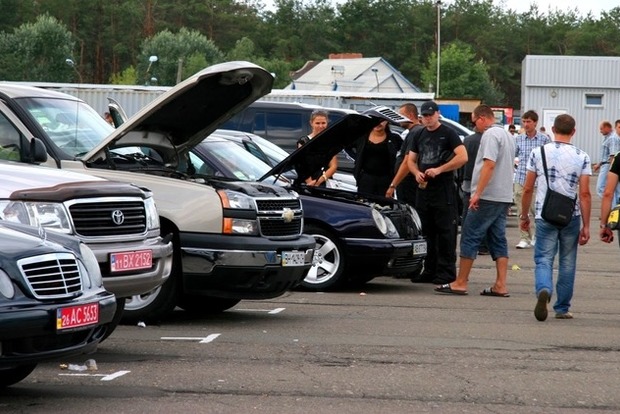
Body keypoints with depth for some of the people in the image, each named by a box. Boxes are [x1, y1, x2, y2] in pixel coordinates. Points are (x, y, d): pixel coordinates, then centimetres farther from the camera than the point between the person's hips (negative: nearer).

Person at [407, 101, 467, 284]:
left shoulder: (448, 134, -3)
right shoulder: (419, 136, 16)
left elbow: (463, 157, -13)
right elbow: (410, 160, 21)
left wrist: (439, 170, -17)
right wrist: (417, 173, -1)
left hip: (444, 190, -7)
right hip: (423, 189, 7)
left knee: (446, 232, -7)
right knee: (427, 233, 9)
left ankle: (446, 271, -6)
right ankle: (429, 271, 14)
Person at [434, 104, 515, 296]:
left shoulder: (490, 134, -12)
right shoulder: (507, 135, 18)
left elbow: (489, 164, -22)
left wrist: (477, 193, -23)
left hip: (488, 196, -9)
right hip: (504, 197, 9)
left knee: (470, 237, -4)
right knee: (498, 240, 8)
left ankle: (460, 283, -3)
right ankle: (500, 285, 3)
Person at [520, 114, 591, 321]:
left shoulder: (538, 153, 0)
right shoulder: (582, 157, -2)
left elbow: (528, 189, 3)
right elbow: (584, 193, -5)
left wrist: (524, 215, 17)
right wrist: (586, 226, -1)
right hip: (571, 218, 0)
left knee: (543, 259, 1)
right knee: (567, 264, 13)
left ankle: (544, 290, -29)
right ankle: (562, 308, 18)